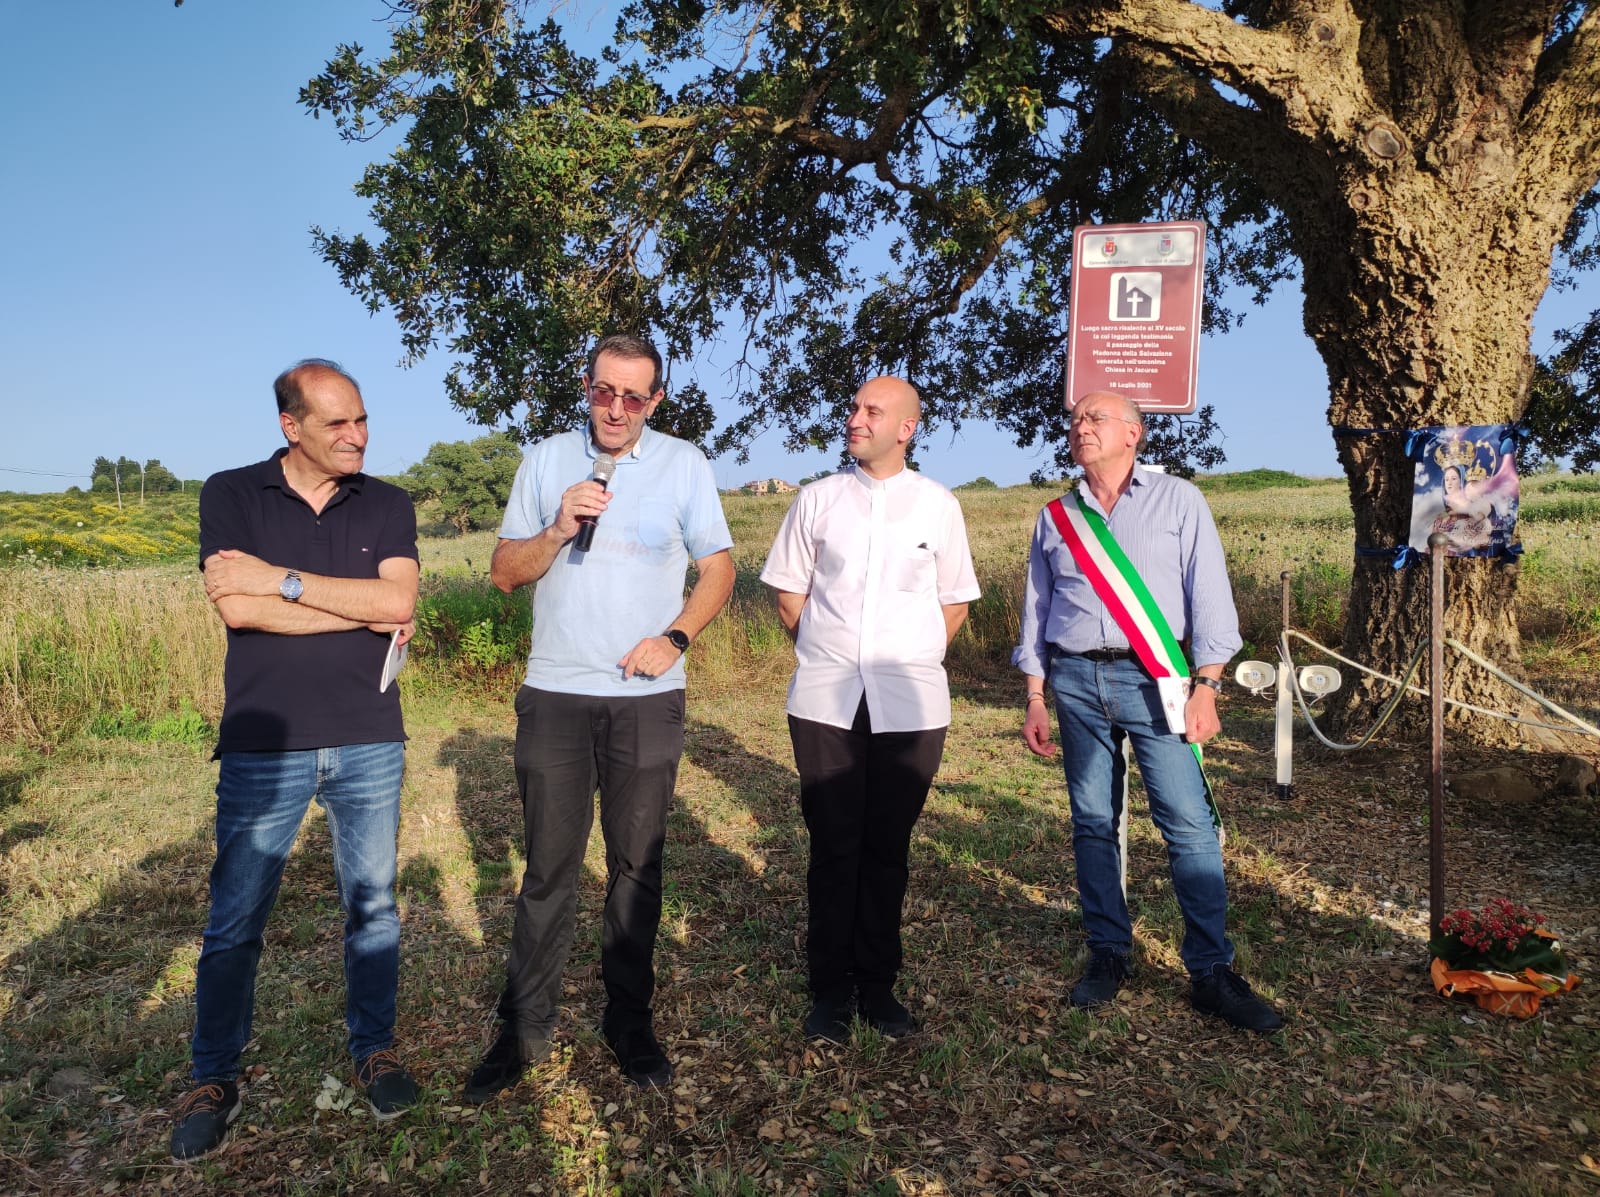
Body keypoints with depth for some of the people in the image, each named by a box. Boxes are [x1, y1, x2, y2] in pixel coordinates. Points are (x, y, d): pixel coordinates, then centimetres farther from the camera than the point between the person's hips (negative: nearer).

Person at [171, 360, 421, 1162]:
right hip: (263, 746, -1)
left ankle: (374, 1049, 30)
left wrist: (279, 579, -15)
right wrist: (363, 611, -12)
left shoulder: (387, 506, 3)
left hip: (369, 742, 2)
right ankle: (213, 1079, 27)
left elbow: (398, 600, -13)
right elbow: (237, 608, -15)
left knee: (372, 906, 12)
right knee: (235, 922, 8)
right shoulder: (231, 495, -2)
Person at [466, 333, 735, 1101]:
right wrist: (558, 530, -13)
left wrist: (674, 638, -9)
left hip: (647, 699, 0)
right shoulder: (545, 461, 6)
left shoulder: (684, 464, 3)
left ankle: (630, 1021, 24)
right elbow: (504, 573, 5)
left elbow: (718, 569, 5)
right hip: (554, 696, 0)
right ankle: (525, 1028, 19)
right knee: (548, 867, 5)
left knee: (637, 865, 9)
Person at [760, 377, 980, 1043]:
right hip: (825, 702, 0)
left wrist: (916, 661, 6)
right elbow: (788, 589, 12)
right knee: (834, 847, 5)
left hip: (910, 706, 0)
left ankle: (877, 985, 23)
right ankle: (831, 989, 18)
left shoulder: (938, 506, 5)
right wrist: (826, 653, 7)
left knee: (888, 848, 9)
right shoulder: (818, 500, 5)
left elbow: (955, 601, 13)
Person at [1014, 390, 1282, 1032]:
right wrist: (1036, 699, 10)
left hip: (1153, 678, -3)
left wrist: (1205, 688, -9)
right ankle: (1108, 954, 18)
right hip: (1075, 681, 3)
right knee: (1093, 824, 7)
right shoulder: (1055, 516, 14)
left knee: (1190, 825, -7)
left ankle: (1211, 973, 2)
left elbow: (1209, 596, 0)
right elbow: (1036, 611, 15)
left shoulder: (1178, 500, 5)